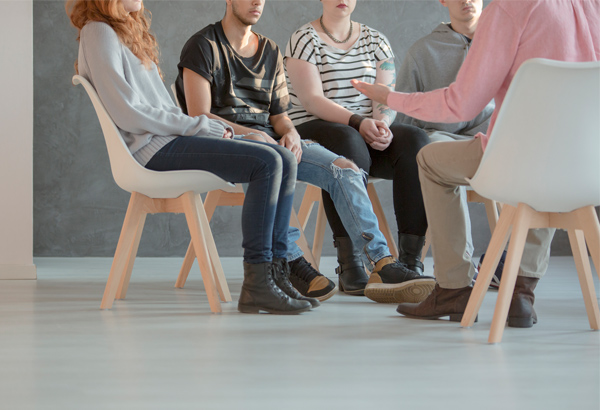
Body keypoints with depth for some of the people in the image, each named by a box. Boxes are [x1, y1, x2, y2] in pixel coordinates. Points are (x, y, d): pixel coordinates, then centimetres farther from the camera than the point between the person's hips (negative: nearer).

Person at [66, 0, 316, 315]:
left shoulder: (128, 30, 25)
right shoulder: (98, 33, -6)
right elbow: (128, 113, -16)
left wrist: (215, 128, 6)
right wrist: (201, 125, -11)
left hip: (169, 136, 9)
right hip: (151, 148, -9)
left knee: (285, 160, -4)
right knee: (266, 163, -24)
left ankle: (274, 272, -10)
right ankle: (256, 286, -25)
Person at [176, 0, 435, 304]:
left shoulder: (270, 51, 22)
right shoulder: (203, 46, 2)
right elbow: (199, 117, -7)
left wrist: (290, 133, -5)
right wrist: (251, 134, -19)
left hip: (271, 141, 6)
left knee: (344, 170, -19)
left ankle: (381, 264, -33)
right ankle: (290, 262, -41)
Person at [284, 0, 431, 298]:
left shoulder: (376, 41, 15)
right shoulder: (304, 39, 2)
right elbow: (312, 99, -11)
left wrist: (382, 124, -18)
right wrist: (358, 123, -24)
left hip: (368, 130, 5)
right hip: (312, 130, -4)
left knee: (415, 142, -25)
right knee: (347, 142, -39)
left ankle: (410, 259, -30)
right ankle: (349, 263, -40)